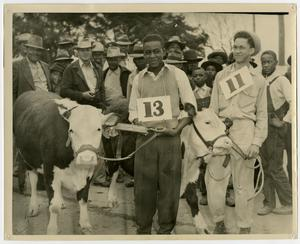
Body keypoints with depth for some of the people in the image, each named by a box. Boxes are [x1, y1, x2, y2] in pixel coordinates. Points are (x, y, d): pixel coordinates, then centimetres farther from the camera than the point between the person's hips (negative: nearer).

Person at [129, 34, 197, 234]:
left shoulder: (177, 74, 3)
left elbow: (191, 107, 2)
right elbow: (133, 110, 14)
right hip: (145, 138, 2)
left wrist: (177, 129, -10)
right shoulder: (139, 78, 9)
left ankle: (166, 229, 17)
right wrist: (140, 124, -7)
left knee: (169, 186, 3)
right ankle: (143, 229, 18)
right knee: (143, 186, 4)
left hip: (170, 137, -2)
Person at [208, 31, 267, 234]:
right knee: (214, 178, -2)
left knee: (244, 185, 1)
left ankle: (245, 229, 14)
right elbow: (213, 108, 11)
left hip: (244, 131, -2)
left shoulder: (258, 80, 8)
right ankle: (219, 223, 17)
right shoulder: (221, 76, 12)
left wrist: (257, 142, -5)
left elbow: (262, 115, 6)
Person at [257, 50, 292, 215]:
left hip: (276, 129, -7)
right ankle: (269, 203, 17)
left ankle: (288, 203, 9)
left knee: (275, 168, -5)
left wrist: (284, 122, -15)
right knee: (266, 167, 9)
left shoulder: (281, 80, -8)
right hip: (262, 127, 7)